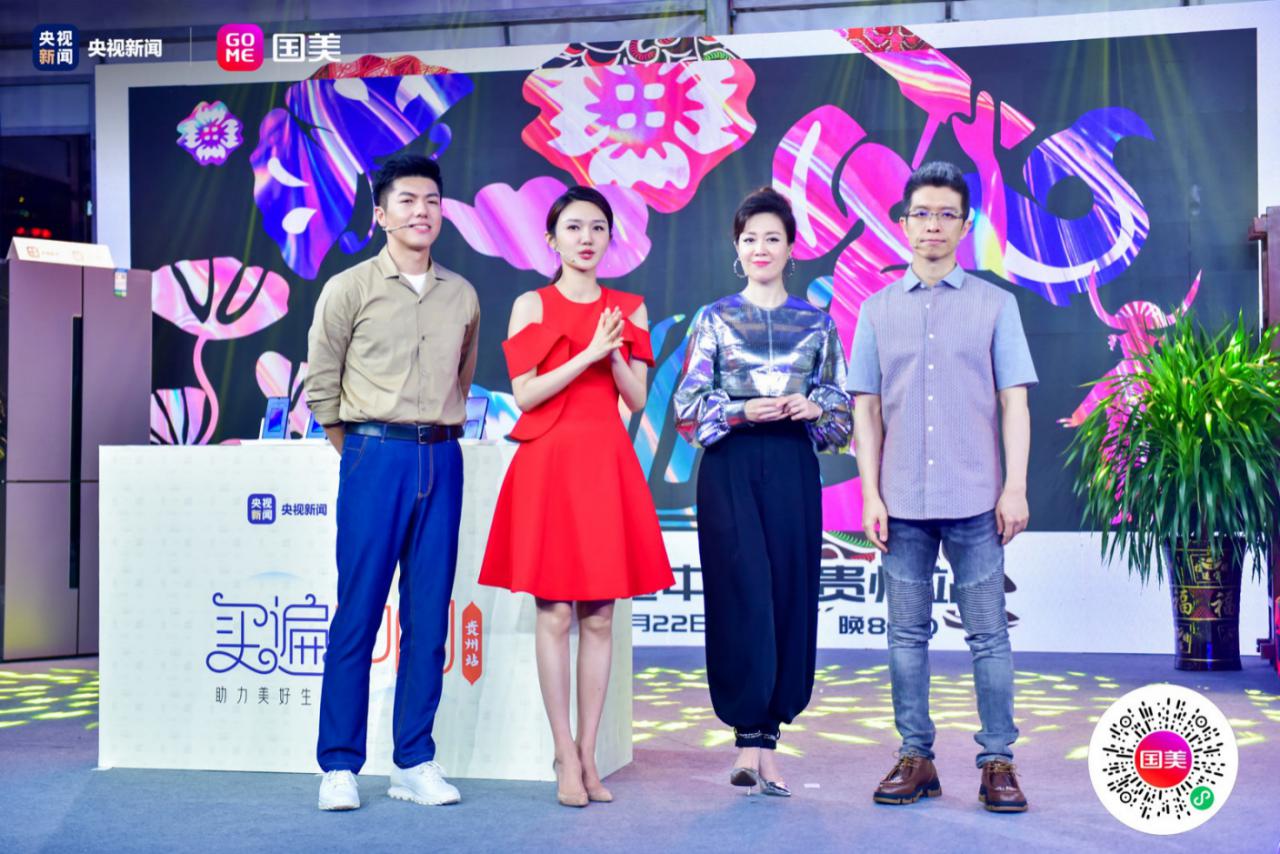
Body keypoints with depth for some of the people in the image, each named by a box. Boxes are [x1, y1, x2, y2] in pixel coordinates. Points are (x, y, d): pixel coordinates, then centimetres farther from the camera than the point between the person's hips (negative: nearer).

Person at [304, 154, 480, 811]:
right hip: (375, 458, -3)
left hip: (441, 461, 4)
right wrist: (359, 451, 7)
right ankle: (339, 766, 5)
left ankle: (414, 763, 13)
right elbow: (321, 381, 6)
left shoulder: (462, 296, 13)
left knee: (429, 618, 4)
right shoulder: (350, 289, 2)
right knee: (358, 614, -4)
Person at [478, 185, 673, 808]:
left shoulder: (629, 309, 12)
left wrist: (614, 355, -11)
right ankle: (566, 757, 4)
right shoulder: (531, 305, 3)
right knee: (555, 614, -4)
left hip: (608, 465, 3)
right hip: (549, 464, -3)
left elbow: (637, 399, 7)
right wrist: (587, 354, -14)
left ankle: (588, 754, 10)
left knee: (600, 618, 3)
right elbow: (525, 393, -6)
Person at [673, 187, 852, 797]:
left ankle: (760, 739, 12)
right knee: (742, 594, -8)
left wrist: (815, 407, -9)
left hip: (792, 469, 2)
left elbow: (842, 405, 12)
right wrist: (742, 411, -13)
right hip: (730, 470, -2)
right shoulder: (714, 319, 6)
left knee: (789, 595, 1)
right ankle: (755, 741, -3)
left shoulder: (817, 323, 11)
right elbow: (689, 404, 2)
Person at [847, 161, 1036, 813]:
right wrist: (870, 495, 1)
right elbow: (866, 408, 8)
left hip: (975, 499, -1)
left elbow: (1014, 401, 3)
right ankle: (915, 757, 15)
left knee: (988, 635, 1)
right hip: (902, 502, 2)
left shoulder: (994, 304, 6)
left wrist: (1015, 487, -4)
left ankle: (998, 762, 9)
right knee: (907, 634, 6)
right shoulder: (877, 310, 9)